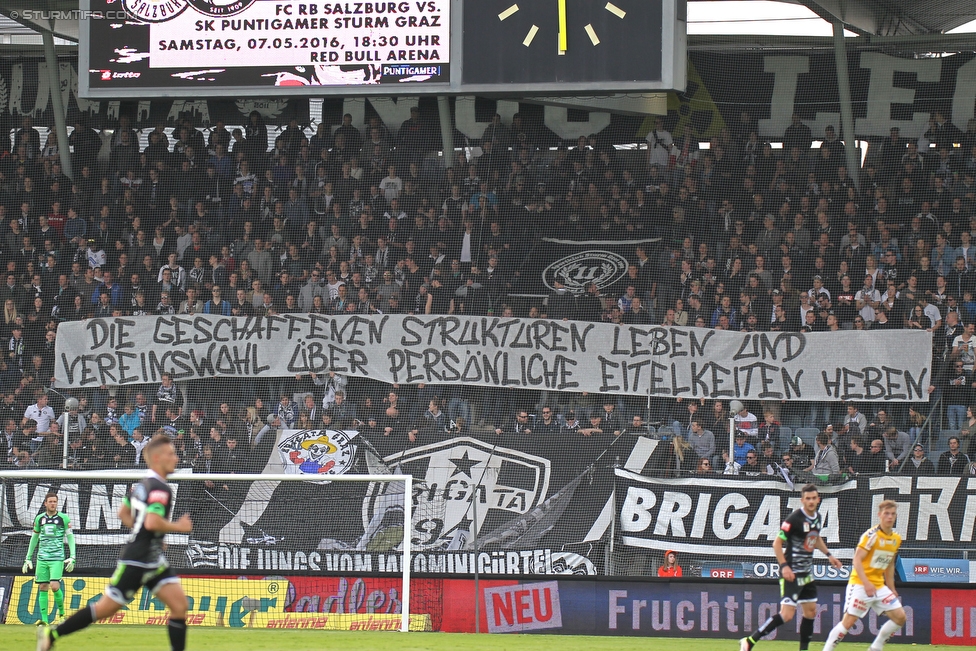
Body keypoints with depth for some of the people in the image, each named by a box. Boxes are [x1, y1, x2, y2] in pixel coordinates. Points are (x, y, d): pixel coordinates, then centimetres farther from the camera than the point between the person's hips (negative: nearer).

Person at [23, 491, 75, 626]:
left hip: (57, 558, -3)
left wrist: (72, 558, -8)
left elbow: (70, 537, 2)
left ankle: (61, 612, 7)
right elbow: (34, 538, 19)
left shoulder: (63, 518, 0)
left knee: (54, 586, -15)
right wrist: (28, 558, 18)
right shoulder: (39, 518, 10)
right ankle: (44, 620, 1)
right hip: (42, 558, 3)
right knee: (42, 588, -1)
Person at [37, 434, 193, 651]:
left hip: (154, 560, 10)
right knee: (105, 608, 0)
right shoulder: (160, 489, -19)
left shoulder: (143, 485, 11)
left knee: (179, 605, -1)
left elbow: (123, 513, 22)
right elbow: (152, 522, -33)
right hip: (137, 561, -10)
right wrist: (178, 527, -17)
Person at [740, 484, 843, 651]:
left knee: (811, 612, 11)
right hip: (792, 573, -9)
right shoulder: (795, 518, -18)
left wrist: (828, 555, 19)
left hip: (807, 573, 9)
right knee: (787, 614, -16)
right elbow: (777, 543, -16)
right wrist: (784, 566, -25)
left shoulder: (817, 517, 7)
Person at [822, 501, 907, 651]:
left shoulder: (896, 539, 8)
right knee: (849, 621, -12)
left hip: (879, 586, 7)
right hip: (860, 584, -7)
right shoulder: (871, 535, -14)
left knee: (900, 617, -1)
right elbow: (857, 561, -19)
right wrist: (866, 583, -29)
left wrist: (891, 588, 18)